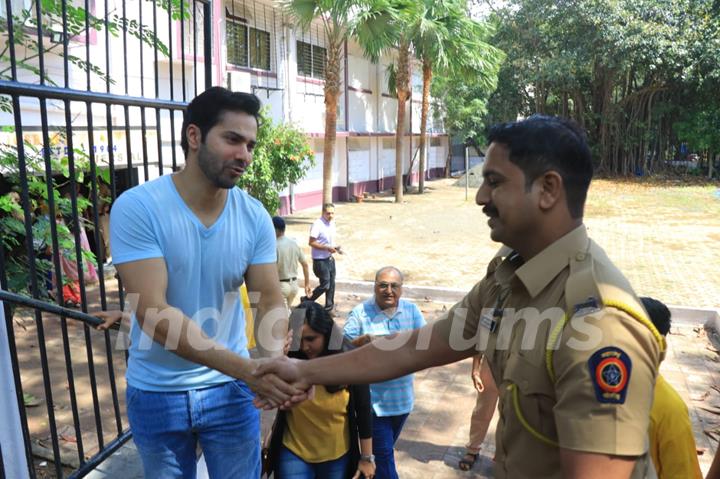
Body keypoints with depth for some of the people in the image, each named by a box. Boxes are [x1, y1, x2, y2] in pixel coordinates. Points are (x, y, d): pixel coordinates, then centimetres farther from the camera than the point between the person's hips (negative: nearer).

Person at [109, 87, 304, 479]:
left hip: (230, 388, 2)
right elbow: (152, 313, -26)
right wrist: (247, 368, -34)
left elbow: (270, 302, -8)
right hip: (156, 393, -1)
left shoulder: (254, 217, -10)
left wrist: (273, 363, -29)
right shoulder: (136, 208, -20)